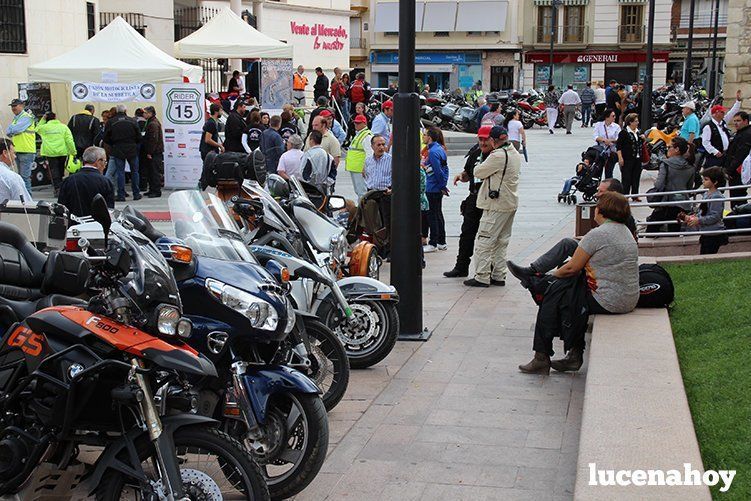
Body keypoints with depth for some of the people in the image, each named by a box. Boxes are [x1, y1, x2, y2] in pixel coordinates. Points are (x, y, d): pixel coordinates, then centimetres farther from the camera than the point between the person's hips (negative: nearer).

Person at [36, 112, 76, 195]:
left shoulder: (44, 127, 1)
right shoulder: (63, 127, 2)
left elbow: (37, 128, 26)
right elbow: (69, 140, -3)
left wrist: (43, 119, 19)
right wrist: (73, 152, -1)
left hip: (50, 153, -1)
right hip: (62, 152, 1)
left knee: (54, 170, 1)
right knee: (60, 170, 13)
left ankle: (57, 188, -10)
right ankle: (60, 186, 17)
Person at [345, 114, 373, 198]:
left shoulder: (367, 136, -13)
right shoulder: (358, 134, 19)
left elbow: (370, 154, -19)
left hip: (360, 169, -11)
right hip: (354, 169, 11)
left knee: (361, 191, -10)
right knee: (358, 191, 16)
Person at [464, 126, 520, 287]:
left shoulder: (498, 156, -19)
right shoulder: (516, 154, 10)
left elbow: (478, 172, -11)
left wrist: (480, 166, 8)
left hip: (497, 205, -9)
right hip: (512, 203, 9)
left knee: (484, 241, -4)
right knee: (501, 241, 15)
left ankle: (482, 277, -3)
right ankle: (499, 276, 18)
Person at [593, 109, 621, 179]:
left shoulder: (616, 126, 3)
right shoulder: (598, 125, 3)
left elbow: (619, 140, -5)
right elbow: (595, 137, -7)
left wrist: (610, 140, -21)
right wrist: (604, 140, -22)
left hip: (611, 153, 0)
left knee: (609, 172, 3)